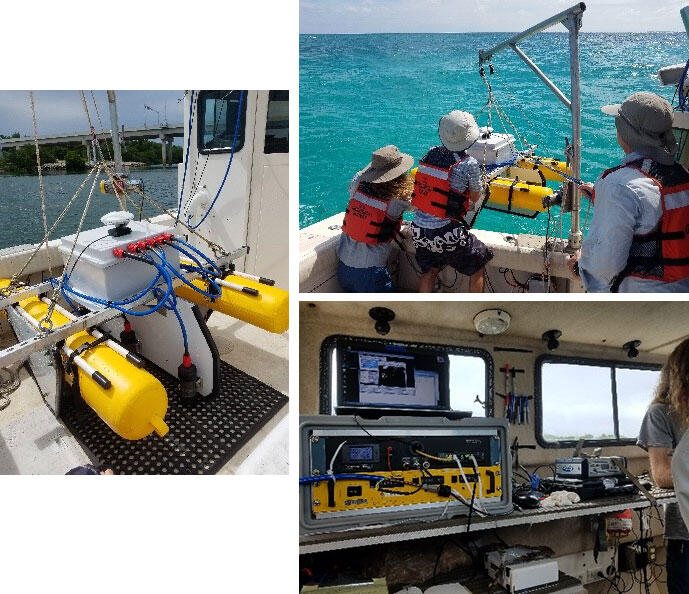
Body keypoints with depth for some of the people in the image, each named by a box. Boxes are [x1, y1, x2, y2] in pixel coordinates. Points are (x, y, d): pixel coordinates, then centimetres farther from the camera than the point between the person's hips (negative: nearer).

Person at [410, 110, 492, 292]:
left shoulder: (430, 154, 1)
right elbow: (475, 197, 0)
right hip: (447, 233, -5)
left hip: (419, 228, 5)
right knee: (478, 266, 16)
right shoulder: (469, 164, -13)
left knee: (428, 271, 23)